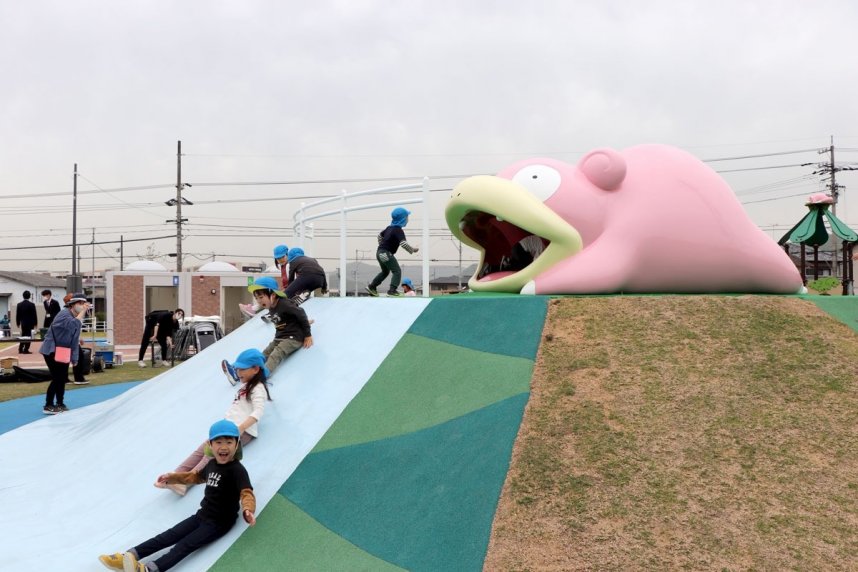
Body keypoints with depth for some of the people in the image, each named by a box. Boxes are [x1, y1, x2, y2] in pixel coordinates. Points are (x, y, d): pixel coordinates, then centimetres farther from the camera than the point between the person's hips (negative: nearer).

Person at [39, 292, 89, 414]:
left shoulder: (77, 319, 9)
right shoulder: (64, 314, -18)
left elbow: (75, 340, 15)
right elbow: (73, 325, -39)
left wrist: (74, 358, 13)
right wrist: (83, 312, -32)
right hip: (51, 350, -9)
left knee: (63, 378, 11)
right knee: (57, 378, -12)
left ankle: (60, 404, 24)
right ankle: (48, 406, -3)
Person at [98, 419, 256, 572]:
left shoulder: (237, 470, -18)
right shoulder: (212, 464, 10)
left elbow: (247, 493, -31)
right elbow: (197, 477, 31)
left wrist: (247, 510, -52)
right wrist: (172, 477, 37)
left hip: (220, 523, -8)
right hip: (202, 515, 8)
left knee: (186, 545, -24)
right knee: (169, 536, -4)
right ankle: (128, 557, -14)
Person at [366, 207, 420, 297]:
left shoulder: (390, 227, 12)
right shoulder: (398, 230, -16)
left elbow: (380, 235, 26)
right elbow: (403, 243, -28)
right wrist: (412, 249, -15)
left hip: (380, 252, 9)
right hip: (386, 253, -9)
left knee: (385, 271, 26)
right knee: (397, 271, -7)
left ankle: (372, 287, 29)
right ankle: (392, 290, -18)